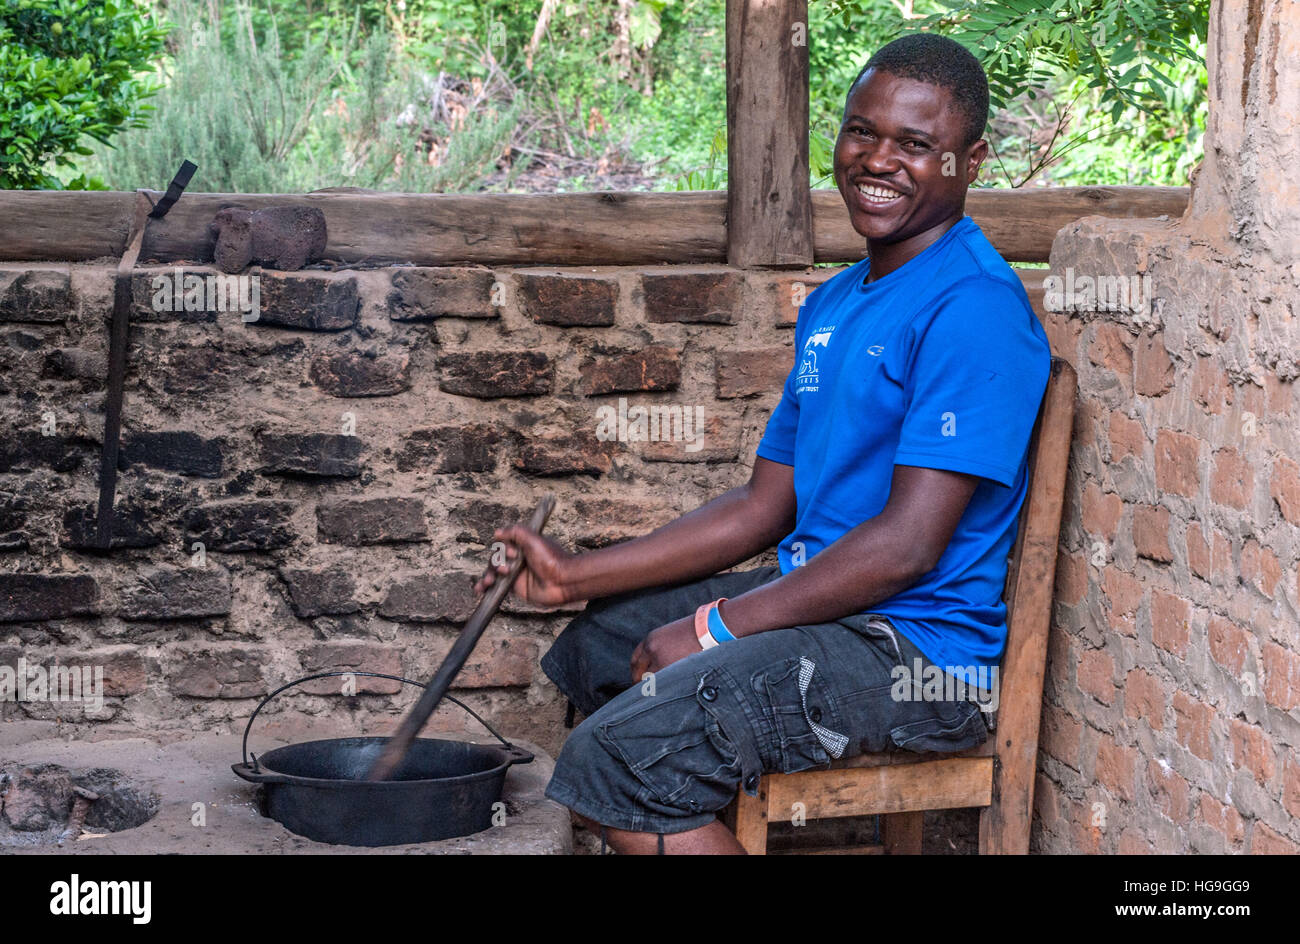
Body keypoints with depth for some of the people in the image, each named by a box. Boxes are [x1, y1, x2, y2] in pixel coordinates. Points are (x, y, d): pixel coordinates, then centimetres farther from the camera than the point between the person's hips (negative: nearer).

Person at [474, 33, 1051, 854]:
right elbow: (765, 506, 16)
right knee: (595, 645, 24)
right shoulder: (834, 305, 14)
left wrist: (716, 628, -17)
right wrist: (580, 575, 11)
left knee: (614, 758, -24)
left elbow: (908, 545, -22)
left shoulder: (974, 306, -17)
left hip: (919, 645, -10)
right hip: (821, 600, 10)